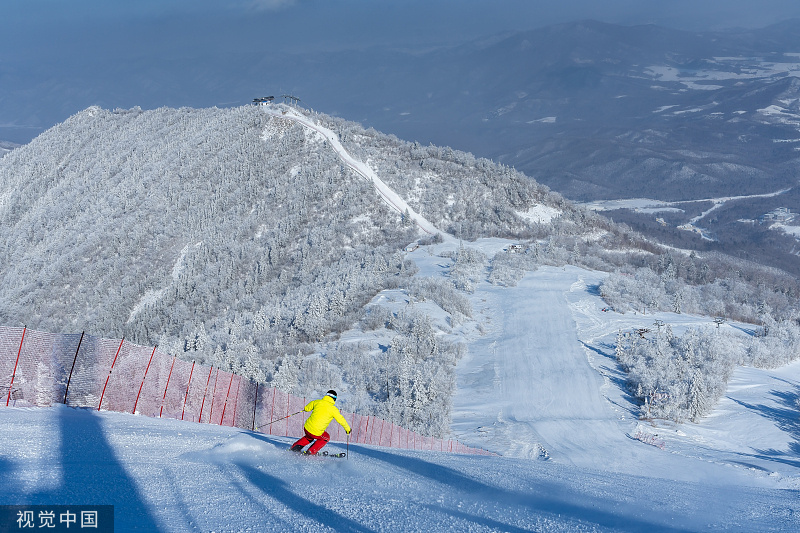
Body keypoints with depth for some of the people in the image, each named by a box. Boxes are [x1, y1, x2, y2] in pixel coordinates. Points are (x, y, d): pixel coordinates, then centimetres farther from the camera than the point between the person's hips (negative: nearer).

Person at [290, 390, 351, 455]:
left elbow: (307, 408, 20)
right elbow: (341, 420, 0)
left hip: (307, 428, 5)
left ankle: (297, 446, 22)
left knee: (309, 437, 37)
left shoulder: (317, 402, 4)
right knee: (326, 438, 27)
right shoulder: (333, 409, -8)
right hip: (316, 433, -5)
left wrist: (306, 409, 44)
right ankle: (311, 451, 17)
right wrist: (347, 428, 15)